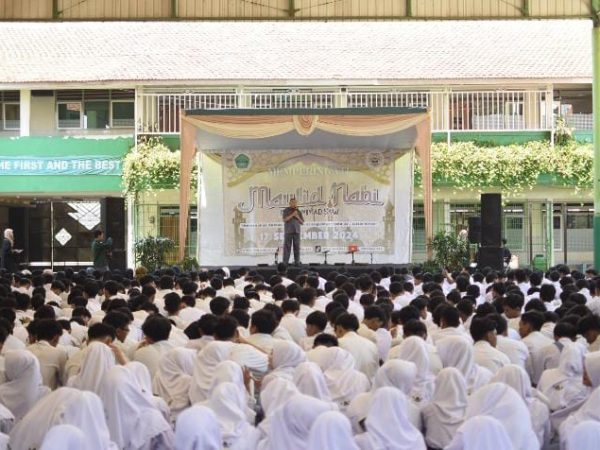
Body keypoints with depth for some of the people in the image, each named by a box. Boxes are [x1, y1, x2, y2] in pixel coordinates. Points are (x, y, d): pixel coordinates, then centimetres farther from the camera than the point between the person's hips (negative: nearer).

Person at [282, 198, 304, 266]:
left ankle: (297, 262, 1)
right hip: (288, 231, -3)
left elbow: (302, 222, 12)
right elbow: (285, 219, -9)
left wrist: (298, 217, -6)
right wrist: (292, 215, -15)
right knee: (287, 247, -6)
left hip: (296, 231, 3)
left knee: (297, 247, -1)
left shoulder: (299, 212, 13)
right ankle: (285, 262, -6)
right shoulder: (286, 210, 3)